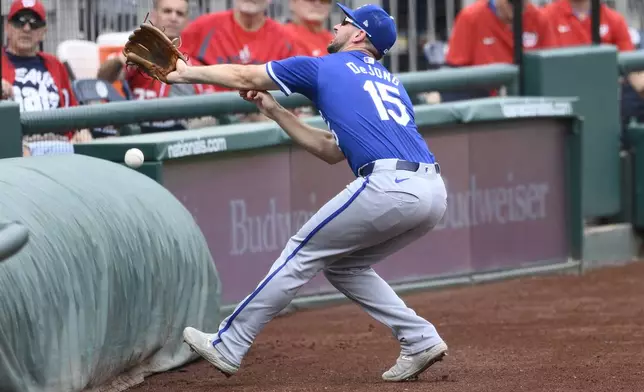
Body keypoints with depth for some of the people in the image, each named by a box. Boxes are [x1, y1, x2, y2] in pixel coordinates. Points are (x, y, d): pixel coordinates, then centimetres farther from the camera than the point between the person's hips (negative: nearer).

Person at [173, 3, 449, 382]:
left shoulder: (324, 67, 12)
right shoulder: (390, 81, 31)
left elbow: (243, 77, 20)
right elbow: (333, 151, 33)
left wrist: (186, 73, 35)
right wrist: (275, 111, 34)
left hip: (390, 186, -7)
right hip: (434, 192, 7)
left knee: (303, 253, 5)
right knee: (344, 264, 22)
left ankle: (229, 347, 9)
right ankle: (420, 340, 11)